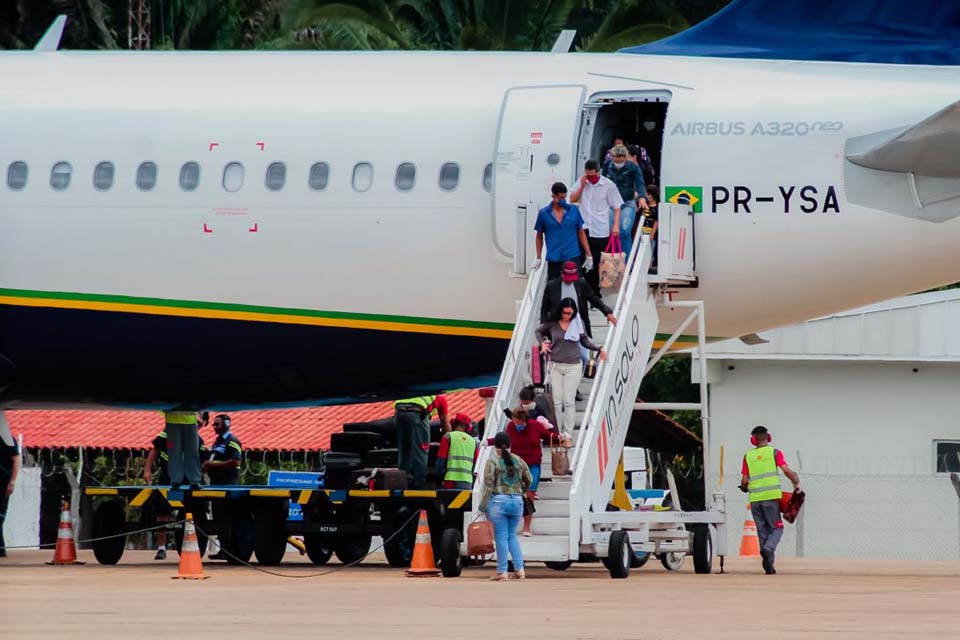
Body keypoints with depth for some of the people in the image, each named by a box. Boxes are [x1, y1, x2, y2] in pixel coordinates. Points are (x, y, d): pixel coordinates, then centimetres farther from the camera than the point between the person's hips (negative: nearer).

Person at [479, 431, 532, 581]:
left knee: (501, 537, 1)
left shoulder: (492, 462, -5)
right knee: (512, 535, 15)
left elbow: (488, 485, -9)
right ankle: (519, 568, 6)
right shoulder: (518, 461, 7)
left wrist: (483, 505, -4)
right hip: (517, 501, 4)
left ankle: (502, 571, 0)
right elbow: (528, 480, 14)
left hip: (498, 501, -4)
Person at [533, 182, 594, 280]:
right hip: (553, 260, 0)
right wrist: (538, 258, 11)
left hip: (573, 257, 0)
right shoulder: (543, 213, 0)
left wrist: (588, 255, 7)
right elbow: (539, 236, 12)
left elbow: (581, 233, 9)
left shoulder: (574, 210, 2)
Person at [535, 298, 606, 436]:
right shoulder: (552, 324, -1)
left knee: (569, 401, -3)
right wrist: (542, 343, 3)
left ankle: (568, 433, 0)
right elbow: (538, 331, 19)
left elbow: (585, 340, 13)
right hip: (556, 366, 1)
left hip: (573, 366, -1)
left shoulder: (578, 324, -1)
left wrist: (599, 348, 2)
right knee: (556, 401, 3)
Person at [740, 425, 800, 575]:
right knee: (776, 528, 5)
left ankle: (769, 566, 6)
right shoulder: (774, 452, 2)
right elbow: (786, 470, -9)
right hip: (771, 496, -2)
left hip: (754, 499, 2)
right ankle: (768, 549, -25)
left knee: (762, 531, 9)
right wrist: (796, 483, 6)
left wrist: (744, 488, 28)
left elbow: (744, 481, 6)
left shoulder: (748, 456, 8)